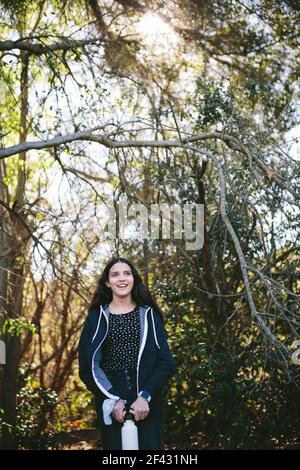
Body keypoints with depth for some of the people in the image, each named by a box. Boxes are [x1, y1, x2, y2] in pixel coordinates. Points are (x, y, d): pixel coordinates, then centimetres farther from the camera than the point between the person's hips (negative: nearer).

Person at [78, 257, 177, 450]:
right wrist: (112, 399, -9)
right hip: (111, 406, 0)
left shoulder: (148, 315, 8)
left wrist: (145, 396, -12)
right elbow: (87, 366, 2)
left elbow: (166, 362, 1)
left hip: (148, 405, 0)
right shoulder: (97, 317, 7)